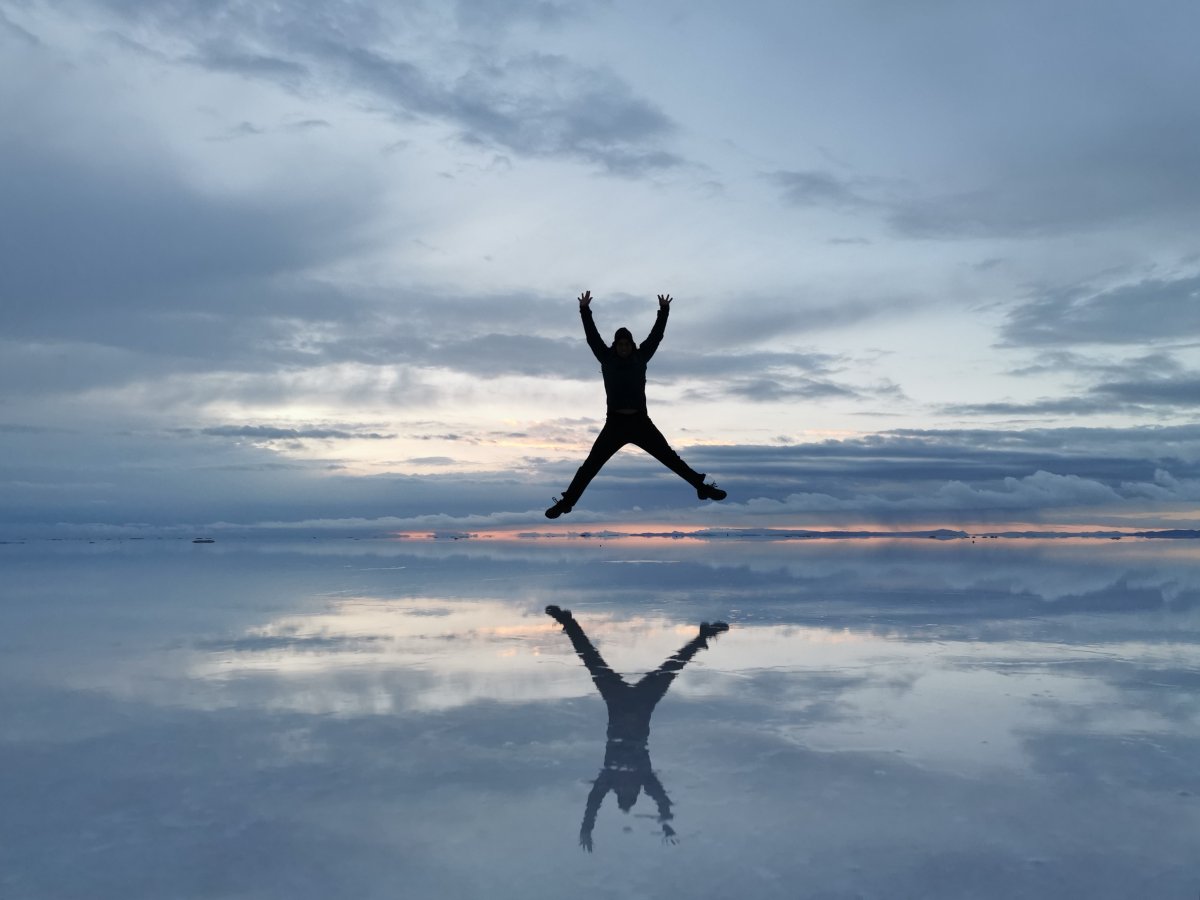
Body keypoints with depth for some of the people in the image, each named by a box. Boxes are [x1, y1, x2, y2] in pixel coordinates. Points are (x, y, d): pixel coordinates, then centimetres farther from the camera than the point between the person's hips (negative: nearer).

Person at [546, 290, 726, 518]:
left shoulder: (640, 358, 6)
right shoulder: (607, 359, 4)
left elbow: (656, 335, 6)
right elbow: (592, 336, -1)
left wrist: (664, 311, -1)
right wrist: (584, 310, -8)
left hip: (640, 422, 1)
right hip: (615, 423, -1)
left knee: (670, 457, 7)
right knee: (590, 465, 0)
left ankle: (702, 487, 13)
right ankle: (566, 503, 5)